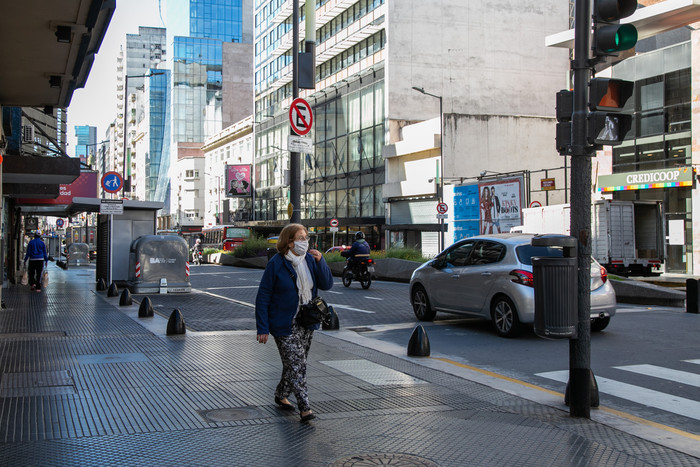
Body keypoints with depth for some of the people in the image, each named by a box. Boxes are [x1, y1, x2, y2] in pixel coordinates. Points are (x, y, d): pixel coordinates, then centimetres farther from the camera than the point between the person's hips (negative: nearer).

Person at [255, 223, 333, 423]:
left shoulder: (309, 260, 3)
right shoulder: (276, 264, -14)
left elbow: (327, 284, 1)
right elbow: (263, 296, -11)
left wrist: (320, 262, -15)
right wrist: (262, 328, -13)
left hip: (307, 324, 6)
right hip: (284, 325, -6)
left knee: (296, 364, 16)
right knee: (296, 365, -10)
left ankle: (281, 395, 35)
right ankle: (305, 408, -7)